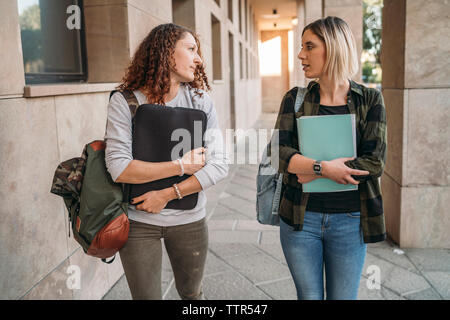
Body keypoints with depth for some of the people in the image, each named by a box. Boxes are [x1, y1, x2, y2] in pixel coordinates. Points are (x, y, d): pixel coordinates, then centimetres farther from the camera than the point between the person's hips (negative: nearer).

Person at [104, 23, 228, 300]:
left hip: (189, 220, 2)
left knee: (192, 293, 21)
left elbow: (219, 165, -11)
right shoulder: (125, 102, -10)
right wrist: (181, 166, -18)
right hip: (138, 221, -2)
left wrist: (168, 194, -17)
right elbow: (119, 168, -19)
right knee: (146, 296, 13)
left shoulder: (200, 100, -4)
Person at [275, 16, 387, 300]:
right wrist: (324, 167, -24)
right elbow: (279, 153, -11)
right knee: (309, 295, 12)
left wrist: (311, 174, -16)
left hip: (349, 220, 0)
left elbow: (375, 163, -12)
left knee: (343, 296, 13)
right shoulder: (295, 99, 1)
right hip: (300, 218, 1)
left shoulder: (370, 100, -2)